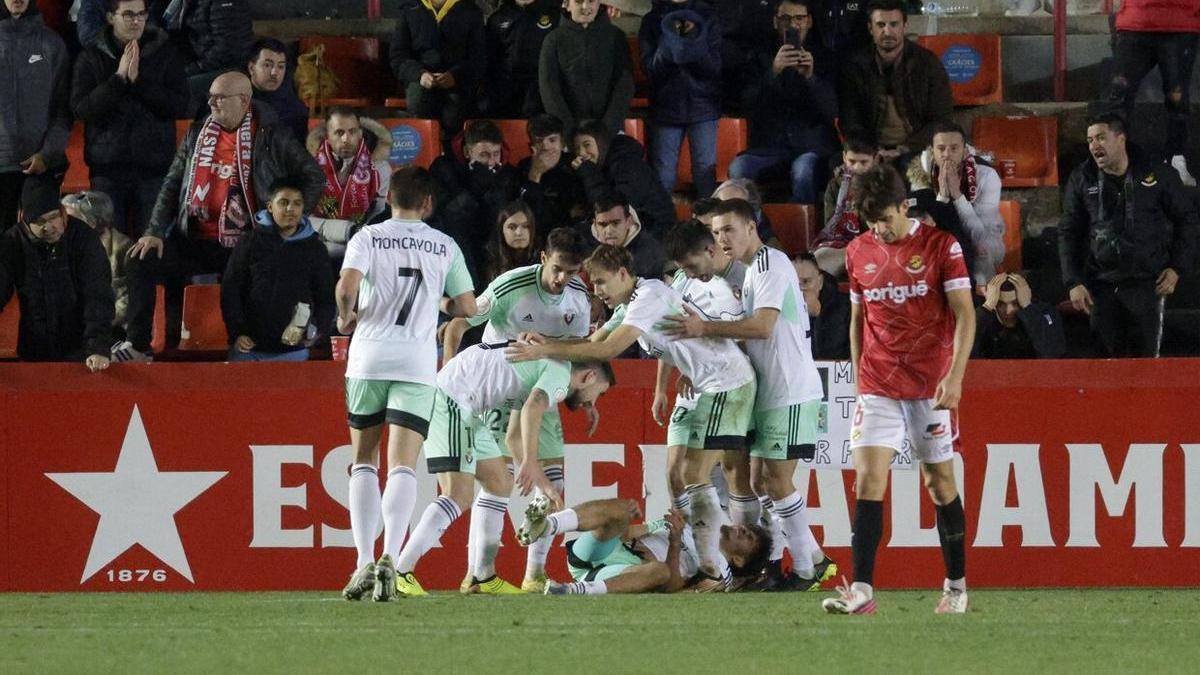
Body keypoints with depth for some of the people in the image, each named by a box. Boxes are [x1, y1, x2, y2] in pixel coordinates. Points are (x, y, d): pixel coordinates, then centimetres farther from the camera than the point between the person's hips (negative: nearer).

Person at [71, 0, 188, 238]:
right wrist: (118, 78, -15)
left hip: (155, 167, 0)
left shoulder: (165, 54, 4)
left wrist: (139, 79, -13)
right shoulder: (91, 59, 4)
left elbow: (179, 108, -4)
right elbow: (81, 109, -6)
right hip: (107, 169, 0)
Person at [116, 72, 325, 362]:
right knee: (143, 261, -15)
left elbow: (313, 176, 4)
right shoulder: (197, 133, 11)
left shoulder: (270, 137, 0)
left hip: (243, 247, -4)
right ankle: (138, 346, -12)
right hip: (196, 240, 4)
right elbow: (172, 184, 12)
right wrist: (155, 232, 1)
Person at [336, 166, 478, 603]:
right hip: (418, 364, 0)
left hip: (369, 357, 0)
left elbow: (347, 286, -14)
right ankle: (389, 557, -25)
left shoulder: (369, 237, 2)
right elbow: (467, 307, 10)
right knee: (402, 467, -4)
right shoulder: (445, 247, 8)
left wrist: (346, 317, 6)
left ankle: (364, 561, 2)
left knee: (364, 462, 13)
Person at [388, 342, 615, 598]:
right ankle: (398, 572, -23)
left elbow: (514, 437, 32)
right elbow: (532, 410, -25)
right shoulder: (560, 374, -4)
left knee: (499, 482, 17)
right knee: (459, 496, -18)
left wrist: (542, 483, 31)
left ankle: (483, 576, 18)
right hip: (450, 402, -11)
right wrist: (530, 462, -32)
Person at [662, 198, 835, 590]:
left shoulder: (771, 264, -12)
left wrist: (705, 328, -22)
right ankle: (813, 559, 15)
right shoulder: (753, 271, 18)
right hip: (770, 392, 10)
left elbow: (763, 326, -24)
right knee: (759, 481, 9)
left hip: (791, 392, -10)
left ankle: (806, 570, -1)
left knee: (777, 480, -8)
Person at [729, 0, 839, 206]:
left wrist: (811, 78, -21)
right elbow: (750, 105, -4)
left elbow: (832, 112, -4)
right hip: (769, 145, 1)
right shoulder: (762, 56, 9)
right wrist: (773, 72, -20)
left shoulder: (824, 58, 7)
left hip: (811, 145, -1)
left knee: (803, 171, -36)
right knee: (738, 168, -29)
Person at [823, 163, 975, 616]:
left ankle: (956, 586, 18)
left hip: (930, 386, -3)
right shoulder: (858, 253, 7)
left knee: (940, 482, 5)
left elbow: (965, 315, -8)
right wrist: (858, 380, 14)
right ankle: (862, 590, -16)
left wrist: (955, 377, -18)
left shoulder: (940, 246, -5)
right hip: (877, 387, 3)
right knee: (868, 480, -10)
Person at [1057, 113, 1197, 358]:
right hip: (1101, 286, 2)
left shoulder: (1155, 174, -3)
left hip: (1146, 283, -2)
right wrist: (1073, 282, -1)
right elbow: (1068, 233, 7)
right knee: (1107, 357, 2)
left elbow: (1188, 218, 7)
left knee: (1145, 356, -1)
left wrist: (1177, 267, 0)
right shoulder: (1082, 179, 2)